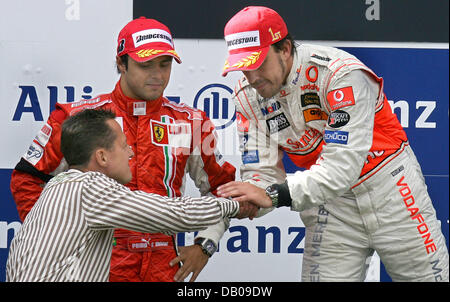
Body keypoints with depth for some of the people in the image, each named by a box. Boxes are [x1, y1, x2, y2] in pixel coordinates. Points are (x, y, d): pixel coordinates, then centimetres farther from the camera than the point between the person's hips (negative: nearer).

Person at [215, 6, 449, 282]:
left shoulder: (342, 73, -28)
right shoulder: (248, 96, -8)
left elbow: (343, 166, -33)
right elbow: (262, 168, -7)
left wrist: (274, 196, -40)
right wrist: (248, 200, -31)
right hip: (330, 206, 4)